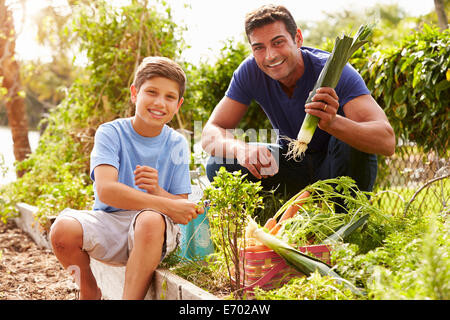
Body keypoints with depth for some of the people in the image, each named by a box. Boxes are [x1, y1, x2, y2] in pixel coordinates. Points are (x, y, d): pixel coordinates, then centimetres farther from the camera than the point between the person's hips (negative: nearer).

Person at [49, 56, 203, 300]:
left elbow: (181, 212, 0)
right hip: (108, 222, 1)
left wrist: (157, 192, -22)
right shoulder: (111, 133, -4)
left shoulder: (177, 144, 3)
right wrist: (166, 205, -27)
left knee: (151, 220, -36)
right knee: (63, 228, -29)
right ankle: (89, 291, 3)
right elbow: (105, 190, -20)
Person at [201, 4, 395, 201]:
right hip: (292, 163, 3)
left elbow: (387, 142, -36)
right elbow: (210, 135, -15)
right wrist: (241, 148, -39)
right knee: (217, 166, -18)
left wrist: (333, 122, -56)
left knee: (352, 140, -35)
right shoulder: (250, 72, -14)